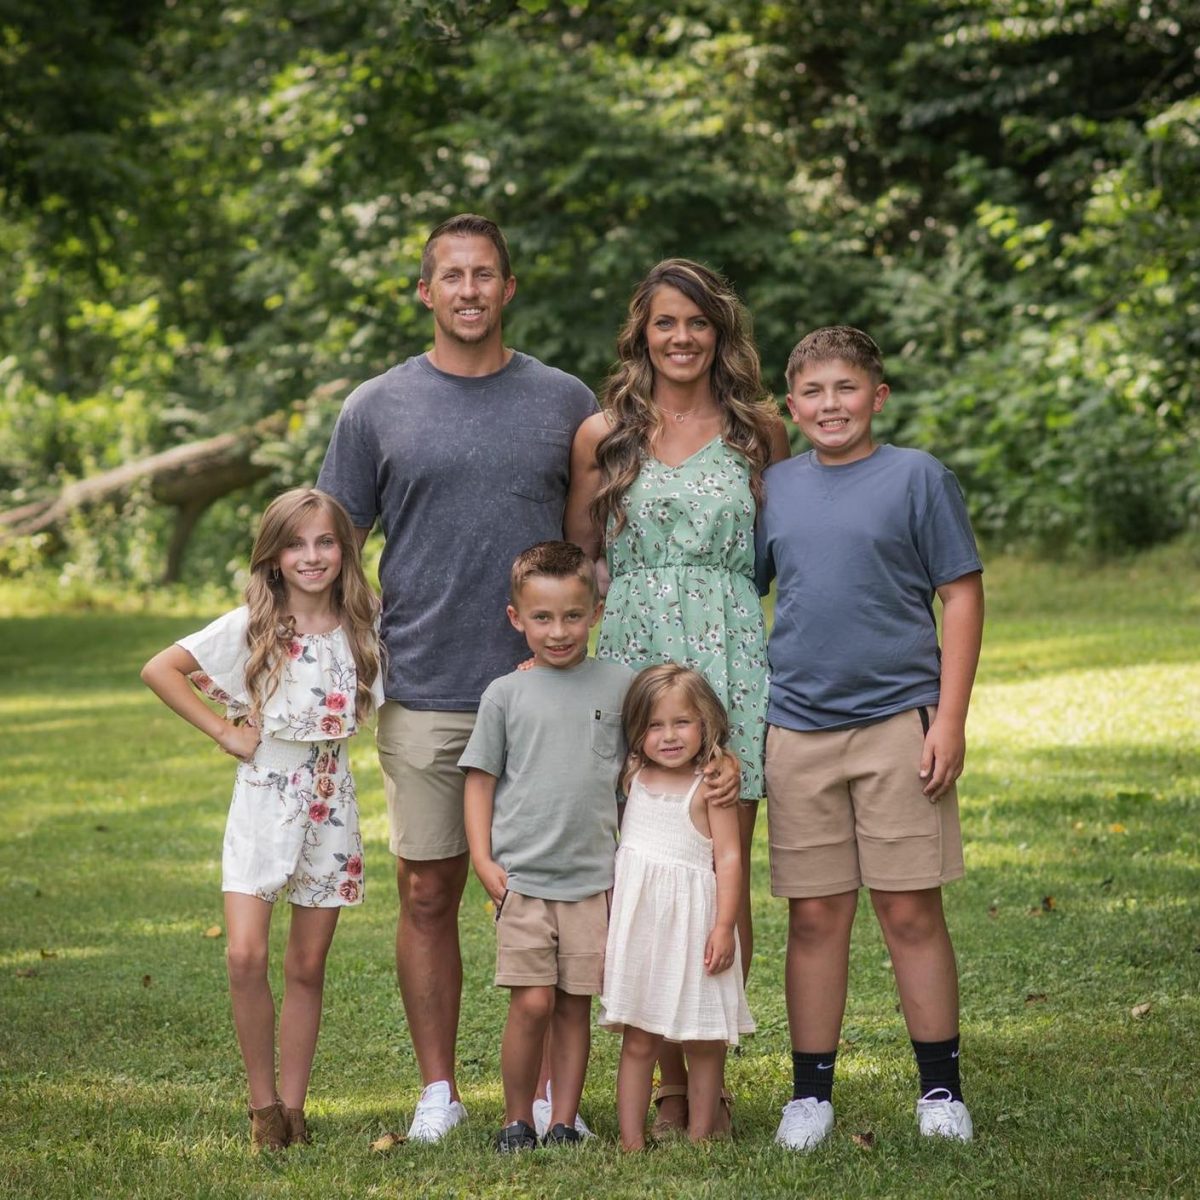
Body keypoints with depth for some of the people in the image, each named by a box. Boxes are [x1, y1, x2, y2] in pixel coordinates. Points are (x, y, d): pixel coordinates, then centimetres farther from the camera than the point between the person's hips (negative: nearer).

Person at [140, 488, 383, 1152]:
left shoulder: (364, 626, 1)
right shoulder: (250, 627, -6)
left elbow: (377, 703, 15)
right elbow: (159, 669, -7)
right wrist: (223, 730, -8)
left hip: (330, 806, 2)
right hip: (262, 803, -2)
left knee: (307, 967, 6)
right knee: (246, 956, -12)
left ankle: (293, 1108, 16)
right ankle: (263, 1104, 3)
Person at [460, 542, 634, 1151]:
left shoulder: (618, 683, 6)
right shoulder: (505, 694, 3)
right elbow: (481, 779, 8)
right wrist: (482, 859, -1)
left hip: (593, 878, 1)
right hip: (521, 877, -1)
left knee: (575, 1006, 5)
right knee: (532, 1003, -7)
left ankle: (563, 1123, 14)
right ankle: (516, 1120, 8)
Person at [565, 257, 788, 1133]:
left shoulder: (758, 429, 8)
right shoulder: (604, 435, 7)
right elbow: (573, 557, 13)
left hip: (733, 661, 0)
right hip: (636, 657, 0)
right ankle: (670, 1079, 8)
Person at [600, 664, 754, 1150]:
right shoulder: (631, 777, 6)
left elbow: (729, 857, -7)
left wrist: (724, 926, -12)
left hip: (692, 920, -3)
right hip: (637, 919, 3)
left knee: (703, 1040, 4)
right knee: (637, 1040, 3)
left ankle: (701, 1133, 13)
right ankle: (630, 1140, 6)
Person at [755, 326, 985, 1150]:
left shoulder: (918, 477, -1)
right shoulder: (775, 489, 10)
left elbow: (963, 596, -2)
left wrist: (950, 718, -8)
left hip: (899, 722, -3)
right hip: (798, 731, 3)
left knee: (911, 909, 1)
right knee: (815, 916, 7)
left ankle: (941, 1088, 13)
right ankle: (811, 1094, 15)